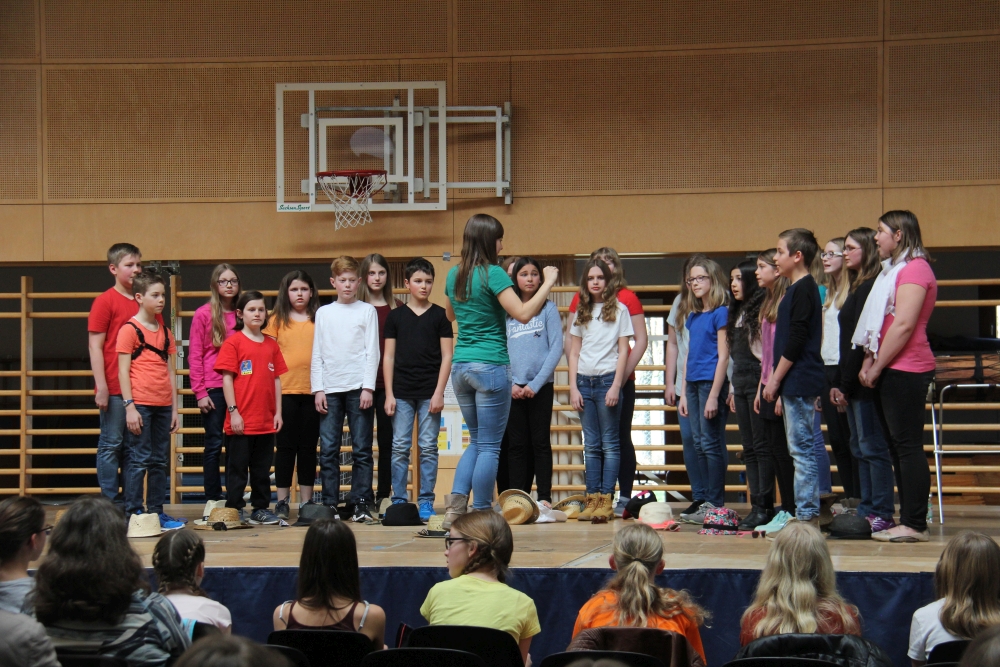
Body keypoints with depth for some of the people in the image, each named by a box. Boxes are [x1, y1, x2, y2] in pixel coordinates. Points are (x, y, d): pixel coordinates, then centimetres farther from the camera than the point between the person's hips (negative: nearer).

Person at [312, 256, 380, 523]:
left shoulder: (367, 311, 7)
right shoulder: (324, 313, 13)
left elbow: (372, 351, 2)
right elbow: (317, 354, 12)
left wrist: (368, 388, -6)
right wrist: (317, 389, 3)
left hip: (358, 387, -2)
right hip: (330, 389, 2)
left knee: (362, 448, -2)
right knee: (328, 450, -1)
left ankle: (360, 503, 2)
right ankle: (329, 504, 4)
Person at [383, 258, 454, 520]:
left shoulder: (439, 316, 4)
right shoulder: (395, 316, 8)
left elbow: (447, 356, 2)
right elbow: (389, 357, 8)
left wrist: (439, 392, -6)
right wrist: (389, 394, 1)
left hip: (429, 392, -1)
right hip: (402, 393, 1)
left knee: (428, 448, 1)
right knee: (400, 448, 1)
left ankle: (426, 502, 6)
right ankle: (398, 501, 6)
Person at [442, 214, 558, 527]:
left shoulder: (454, 275, 9)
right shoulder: (493, 274, -12)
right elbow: (523, 314, -18)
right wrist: (548, 283, -10)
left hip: (460, 367, 7)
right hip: (490, 366, -7)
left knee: (476, 440, 19)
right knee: (489, 446, 0)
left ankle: (456, 503, 3)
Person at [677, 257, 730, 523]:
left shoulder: (720, 313, -7)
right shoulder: (692, 315, 15)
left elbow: (723, 356, -11)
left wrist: (714, 396, -15)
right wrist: (684, 393, 15)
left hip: (712, 382, -8)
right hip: (693, 383, 8)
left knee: (711, 444, -6)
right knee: (699, 444, 8)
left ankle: (715, 504, -2)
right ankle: (708, 501, 13)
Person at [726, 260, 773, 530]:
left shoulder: (762, 310, -9)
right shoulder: (738, 313, 18)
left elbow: (769, 350, -15)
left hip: (758, 383, -9)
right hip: (741, 385, 9)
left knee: (761, 446, -7)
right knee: (749, 449, 7)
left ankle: (764, 506, -6)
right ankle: (756, 505, 9)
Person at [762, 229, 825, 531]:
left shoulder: (803, 289, -13)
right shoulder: (796, 288, 17)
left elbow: (795, 341, -19)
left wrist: (775, 379, -14)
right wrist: (777, 381, 18)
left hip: (799, 381, -10)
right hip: (794, 383, 10)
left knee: (801, 448, -8)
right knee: (800, 449, 10)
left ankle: (807, 515, -6)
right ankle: (805, 514, 14)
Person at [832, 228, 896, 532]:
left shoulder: (871, 287, -13)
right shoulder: (858, 287, 18)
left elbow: (861, 339, -17)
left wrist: (847, 385, -15)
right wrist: (839, 384, 11)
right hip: (854, 381, 10)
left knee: (872, 446, -7)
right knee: (860, 448, 11)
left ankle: (883, 514, -5)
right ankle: (866, 510, 14)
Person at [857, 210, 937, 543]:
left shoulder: (914, 269, -11)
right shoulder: (892, 270, 21)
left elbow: (904, 325, -19)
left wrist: (877, 367, -14)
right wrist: (870, 362, 9)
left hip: (905, 370, -10)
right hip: (888, 370, 10)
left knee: (908, 446, -10)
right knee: (898, 447, 10)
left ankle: (915, 525, -9)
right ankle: (907, 521, 13)